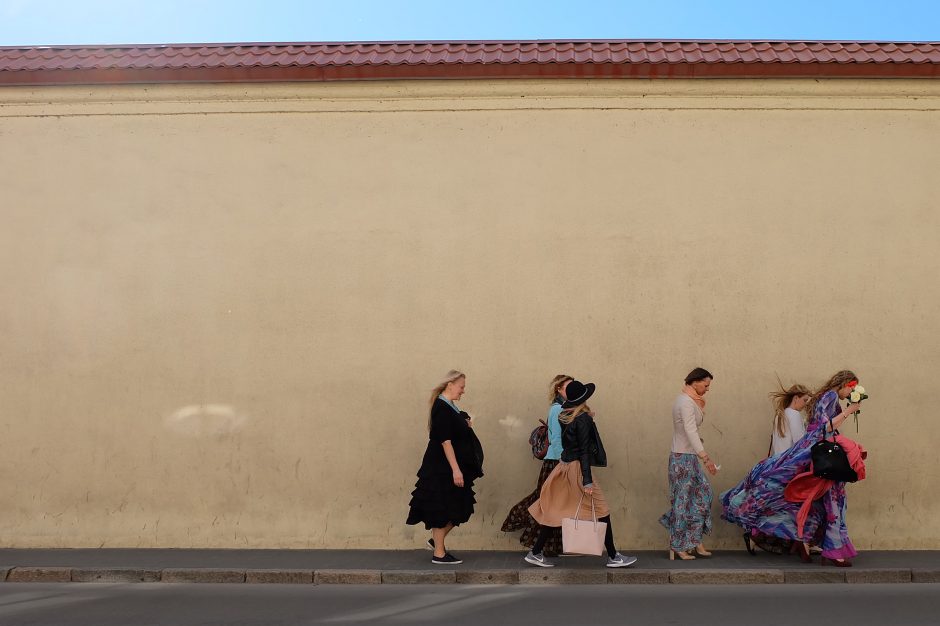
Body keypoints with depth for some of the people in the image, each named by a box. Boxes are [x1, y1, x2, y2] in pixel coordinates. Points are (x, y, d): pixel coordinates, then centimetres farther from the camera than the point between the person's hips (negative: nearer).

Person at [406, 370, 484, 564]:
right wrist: (455, 470, -23)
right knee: (442, 510, 1)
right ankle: (439, 553, 11)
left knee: (458, 510, 13)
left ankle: (436, 540, 26)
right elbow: (445, 441, -22)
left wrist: (466, 426, 2)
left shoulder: (450, 407, 11)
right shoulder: (441, 408, -17)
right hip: (442, 469, -9)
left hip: (451, 467, 9)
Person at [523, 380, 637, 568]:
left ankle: (535, 553, 15)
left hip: (564, 466, 8)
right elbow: (584, 450, -18)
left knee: (555, 510, 12)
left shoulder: (564, 416, 7)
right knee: (601, 511, 4)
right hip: (577, 468, -8)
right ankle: (613, 557, 13)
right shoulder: (583, 418, -15)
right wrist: (587, 481, -19)